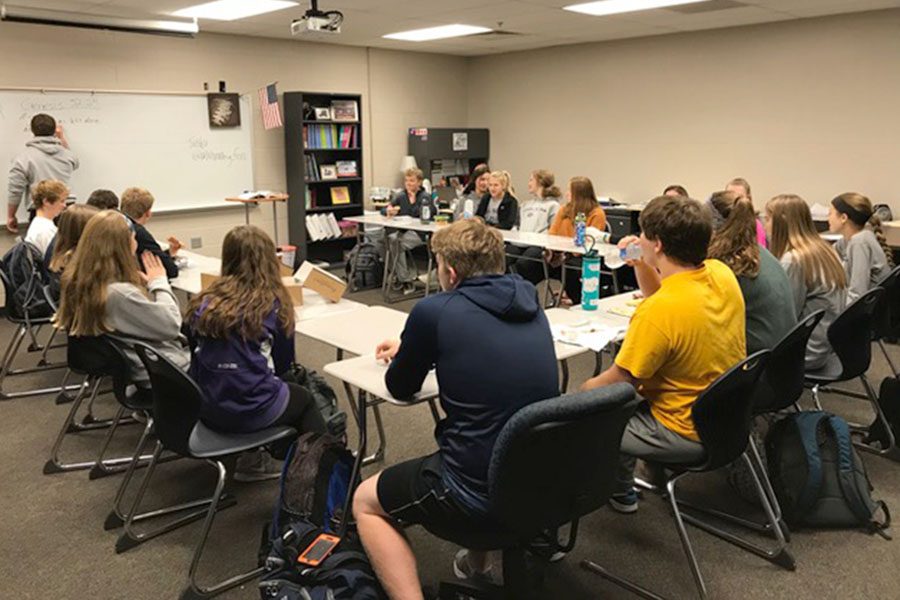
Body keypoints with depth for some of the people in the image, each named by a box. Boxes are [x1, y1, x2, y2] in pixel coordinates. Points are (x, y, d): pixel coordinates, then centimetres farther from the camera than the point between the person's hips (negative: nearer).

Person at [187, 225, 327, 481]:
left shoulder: (205, 300, 2)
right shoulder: (275, 304, -7)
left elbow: (194, 350, 11)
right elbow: (283, 365, 2)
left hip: (204, 409, 5)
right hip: (252, 410, -4)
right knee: (304, 399, 26)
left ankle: (253, 461, 30)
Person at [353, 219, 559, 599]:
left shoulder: (434, 311, -15)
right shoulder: (530, 304, 4)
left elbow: (400, 389, 2)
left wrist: (408, 355, 24)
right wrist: (411, 350, 30)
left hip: (479, 491, -7)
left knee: (365, 502, 18)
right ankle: (476, 563, 46)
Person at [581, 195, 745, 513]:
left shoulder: (657, 311, -32)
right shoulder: (721, 273, -8)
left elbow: (618, 380, -20)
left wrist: (583, 391, -1)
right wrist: (640, 266, -1)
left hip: (687, 434, -8)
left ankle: (620, 492, 30)